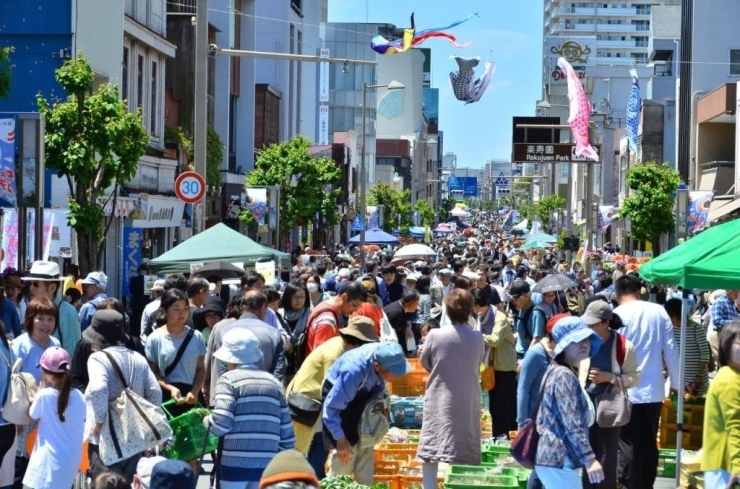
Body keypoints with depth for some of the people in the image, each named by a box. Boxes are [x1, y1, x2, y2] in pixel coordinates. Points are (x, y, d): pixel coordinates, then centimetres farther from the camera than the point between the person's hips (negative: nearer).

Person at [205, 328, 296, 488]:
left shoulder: (229, 380, -2)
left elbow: (221, 424, -15)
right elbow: (287, 434, 10)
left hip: (234, 463, -4)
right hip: (266, 464, 4)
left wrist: (207, 420, 6)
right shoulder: (274, 383, 12)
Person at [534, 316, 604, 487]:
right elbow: (572, 425, -23)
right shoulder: (564, 376, -15)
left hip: (554, 457, 11)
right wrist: (589, 459, -27)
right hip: (560, 460, -11)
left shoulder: (559, 372, 17)